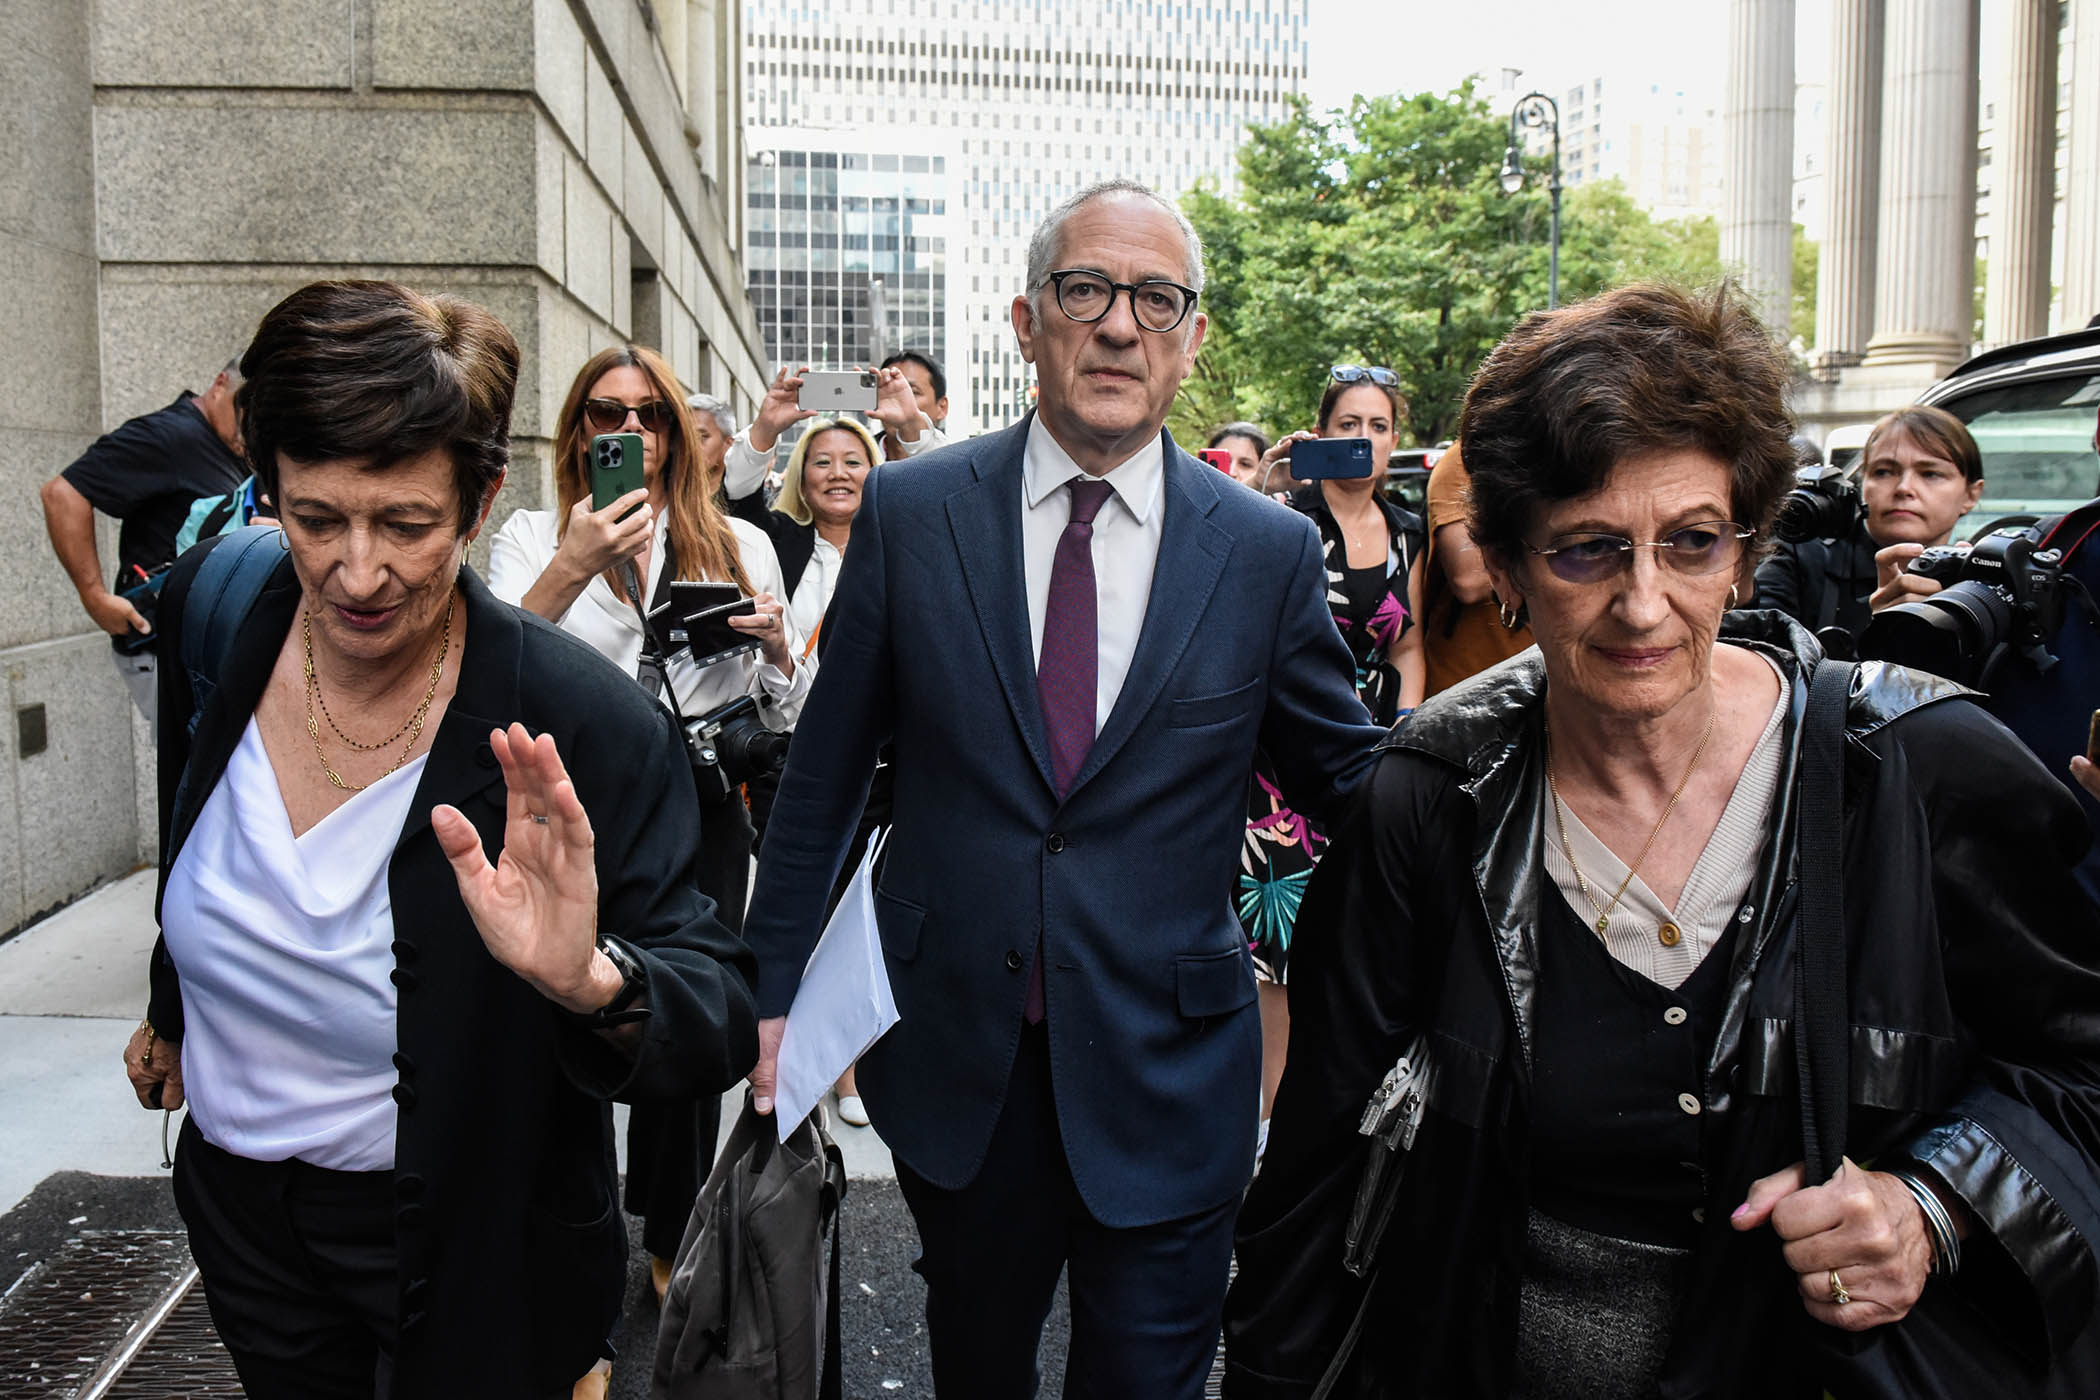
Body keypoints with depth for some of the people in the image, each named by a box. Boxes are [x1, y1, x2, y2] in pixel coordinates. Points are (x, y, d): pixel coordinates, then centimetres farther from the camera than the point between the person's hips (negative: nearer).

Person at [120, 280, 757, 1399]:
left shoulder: (582, 727, -28)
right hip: (237, 1212, 5)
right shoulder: (213, 611, -12)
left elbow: (722, 1026, -28)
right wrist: (172, 1011, 23)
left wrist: (589, 979, -48)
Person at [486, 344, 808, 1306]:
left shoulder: (738, 545, 10)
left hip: (700, 819, 2)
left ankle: (672, 1244, 32)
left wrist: (778, 643, -10)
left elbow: (790, 715, 11)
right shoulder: (531, 538, 5)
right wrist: (571, 570, -22)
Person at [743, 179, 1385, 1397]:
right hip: (956, 1055, 1)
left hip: (1164, 1066, -1)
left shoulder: (1270, 552, -4)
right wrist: (771, 987, 2)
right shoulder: (912, 511, -4)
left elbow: (1351, 779, 5)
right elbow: (827, 771, 2)